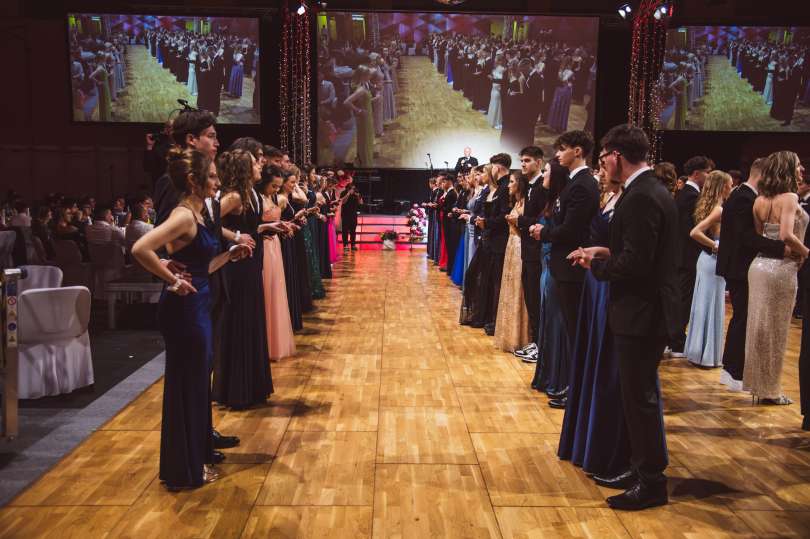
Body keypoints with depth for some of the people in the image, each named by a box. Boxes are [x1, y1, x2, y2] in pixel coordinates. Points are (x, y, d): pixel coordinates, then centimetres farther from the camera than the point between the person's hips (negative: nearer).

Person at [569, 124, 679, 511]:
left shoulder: (641, 197, -21)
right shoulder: (650, 190, 11)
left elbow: (635, 264, -25)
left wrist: (597, 264, -9)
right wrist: (606, 252, 8)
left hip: (642, 312, -10)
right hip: (646, 309, 10)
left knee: (641, 397, 1)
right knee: (640, 395, 18)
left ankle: (652, 482, 15)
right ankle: (643, 470, 30)